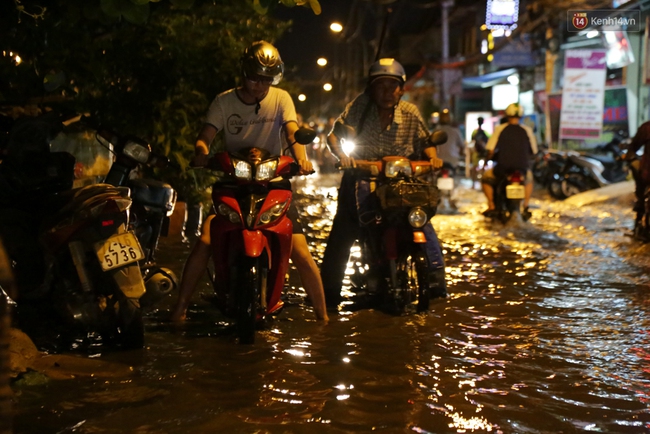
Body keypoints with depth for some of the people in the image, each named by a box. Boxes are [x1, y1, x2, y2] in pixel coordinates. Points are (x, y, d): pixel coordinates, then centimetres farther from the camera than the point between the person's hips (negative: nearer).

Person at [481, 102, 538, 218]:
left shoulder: (500, 128, -2)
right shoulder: (527, 130, 3)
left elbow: (490, 149, -8)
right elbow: (534, 151, 9)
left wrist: (490, 157, 14)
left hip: (502, 167, -2)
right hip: (522, 168, 2)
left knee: (486, 178, 25)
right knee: (529, 179, 35)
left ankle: (491, 206, 12)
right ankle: (525, 207, 24)